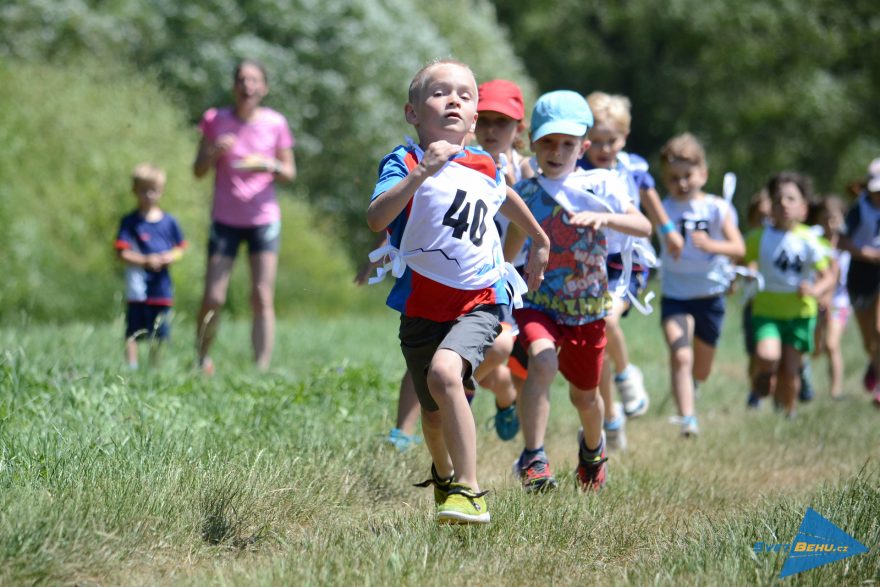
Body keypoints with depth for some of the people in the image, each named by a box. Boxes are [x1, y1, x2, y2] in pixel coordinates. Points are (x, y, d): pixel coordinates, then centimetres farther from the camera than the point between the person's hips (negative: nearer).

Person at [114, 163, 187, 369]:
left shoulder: (168, 221, 8)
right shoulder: (130, 222, -2)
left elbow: (180, 248, 13)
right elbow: (123, 253, -9)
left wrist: (171, 257, -9)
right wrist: (146, 261, -22)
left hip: (162, 288, 4)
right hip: (138, 288, -3)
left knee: (159, 335, 10)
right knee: (133, 334, -5)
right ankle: (131, 367, -2)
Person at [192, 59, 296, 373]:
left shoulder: (275, 123, -2)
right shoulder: (216, 120, -1)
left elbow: (290, 172, 4)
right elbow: (199, 170, 2)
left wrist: (271, 166, -18)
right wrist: (214, 151, -19)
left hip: (264, 219, 0)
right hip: (225, 220, 0)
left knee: (263, 299, -8)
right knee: (213, 299, -3)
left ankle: (261, 370, -7)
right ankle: (201, 359, 19)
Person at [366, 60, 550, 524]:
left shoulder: (483, 166, 3)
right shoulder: (404, 163, -10)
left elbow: (505, 197, 29)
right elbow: (376, 219, -29)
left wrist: (538, 241, 41)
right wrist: (420, 174, -40)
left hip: (478, 302, 0)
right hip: (422, 306, 0)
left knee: (444, 373, -29)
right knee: (434, 413, 13)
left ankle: (468, 491, -23)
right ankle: (444, 477, 47)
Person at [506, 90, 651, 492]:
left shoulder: (600, 185, -4)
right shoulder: (525, 193, 1)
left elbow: (644, 226, -16)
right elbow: (510, 251, 15)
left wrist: (603, 218, -30)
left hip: (587, 308, 1)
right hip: (538, 302, -1)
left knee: (584, 394, 17)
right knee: (543, 361, -32)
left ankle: (593, 445, 52)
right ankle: (532, 460, -30)